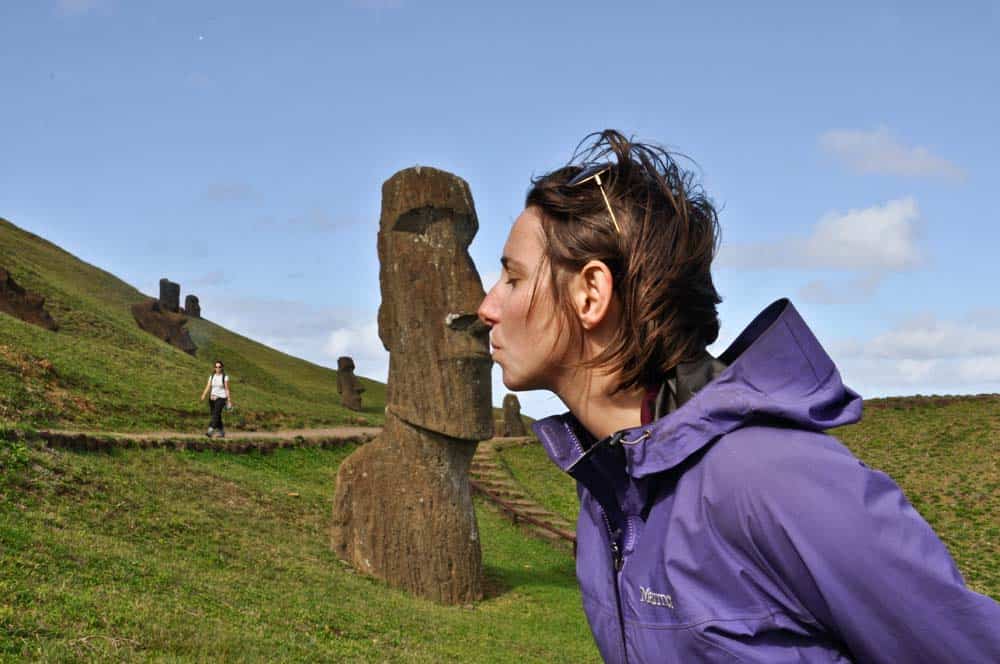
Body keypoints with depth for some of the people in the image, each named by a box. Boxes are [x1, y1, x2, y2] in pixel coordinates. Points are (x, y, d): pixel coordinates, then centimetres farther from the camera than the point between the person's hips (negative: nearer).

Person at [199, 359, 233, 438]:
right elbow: (208, 387, 3)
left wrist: (229, 401, -6)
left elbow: (227, 389, -3)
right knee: (216, 416, 9)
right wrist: (204, 395, -15)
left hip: (221, 398, -5)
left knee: (216, 414, -20)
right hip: (212, 398, 5)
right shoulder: (212, 377, 10)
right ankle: (222, 432, 22)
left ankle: (210, 431, -31)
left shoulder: (225, 377, -2)